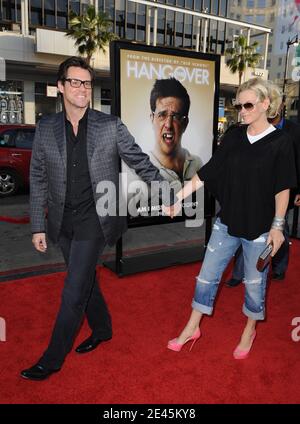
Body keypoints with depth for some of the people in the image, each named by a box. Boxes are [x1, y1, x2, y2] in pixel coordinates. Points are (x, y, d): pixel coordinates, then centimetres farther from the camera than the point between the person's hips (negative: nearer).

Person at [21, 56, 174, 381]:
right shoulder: (46, 128, 3)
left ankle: (52, 359, 18)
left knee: (73, 292, -1)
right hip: (63, 221, 4)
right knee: (85, 280, 19)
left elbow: (140, 162, 1)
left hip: (94, 220, -4)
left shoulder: (110, 126, -5)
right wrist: (38, 226, 4)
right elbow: (38, 180, 5)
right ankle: (102, 329, 43)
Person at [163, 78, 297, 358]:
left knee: (254, 282, 13)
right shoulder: (234, 137, 2)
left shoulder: (280, 143, -7)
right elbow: (207, 172, 0)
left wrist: (277, 226, -9)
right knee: (207, 275, 9)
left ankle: (249, 330, 38)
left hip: (258, 228, -3)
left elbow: (282, 189, -6)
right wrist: (179, 196, -7)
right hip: (227, 222, 4)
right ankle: (192, 328, 27)